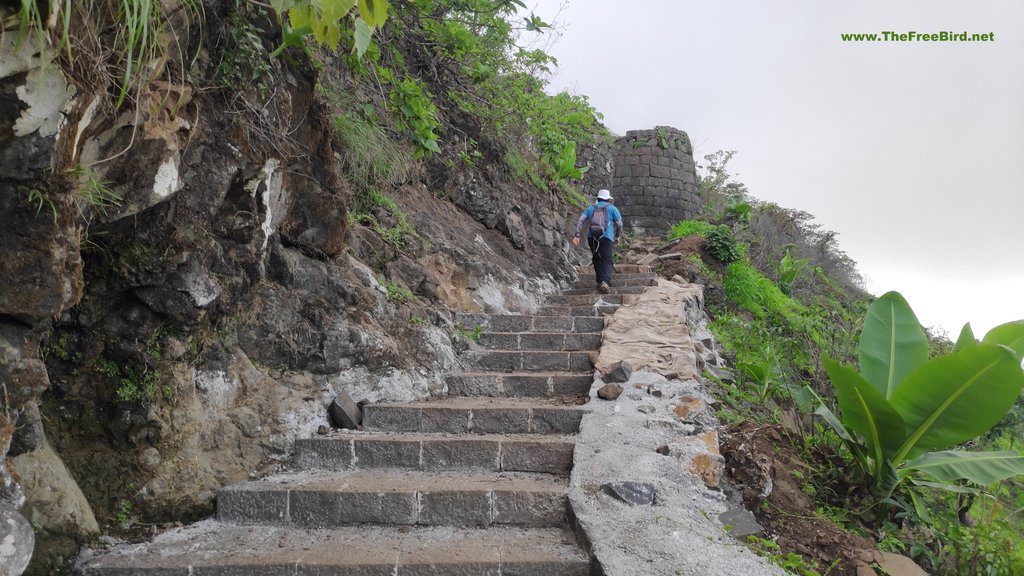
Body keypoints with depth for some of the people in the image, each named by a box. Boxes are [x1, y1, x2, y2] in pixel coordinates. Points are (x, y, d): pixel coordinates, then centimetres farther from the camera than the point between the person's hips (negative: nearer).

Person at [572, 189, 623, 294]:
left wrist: (577, 236, 2)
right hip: (606, 237, -3)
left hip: (592, 237, 3)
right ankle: (606, 282, -32)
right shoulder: (612, 208, 12)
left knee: (597, 259, 21)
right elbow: (619, 224, 6)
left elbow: (580, 221, 6)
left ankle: (600, 281, 18)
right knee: (607, 260, -9)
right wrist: (617, 237, 21)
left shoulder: (590, 208, 19)